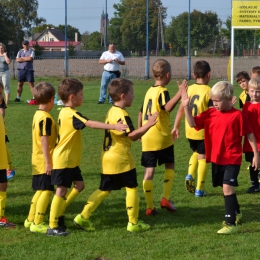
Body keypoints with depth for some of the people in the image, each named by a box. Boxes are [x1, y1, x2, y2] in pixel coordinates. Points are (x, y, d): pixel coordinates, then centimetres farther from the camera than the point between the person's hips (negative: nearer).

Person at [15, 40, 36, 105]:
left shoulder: (31, 51, 3)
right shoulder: (20, 52, 13)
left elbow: (30, 58, -14)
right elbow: (17, 60, -1)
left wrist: (22, 58, -4)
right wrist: (27, 59, -6)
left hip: (29, 70, -4)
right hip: (21, 69, 4)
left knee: (31, 84, -7)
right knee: (20, 84, 8)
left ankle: (34, 98, -8)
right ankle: (18, 98, 16)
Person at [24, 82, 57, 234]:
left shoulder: (37, 115, 11)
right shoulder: (46, 118, -17)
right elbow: (44, 141, -20)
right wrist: (48, 162, -19)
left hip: (38, 162, 10)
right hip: (44, 162, -10)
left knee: (40, 191, 17)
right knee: (47, 191, -7)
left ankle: (31, 220, 24)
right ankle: (37, 223, -6)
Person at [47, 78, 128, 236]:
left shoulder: (64, 113, 9)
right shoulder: (72, 114, -20)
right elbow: (91, 124, -32)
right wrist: (114, 127, -37)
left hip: (71, 160, 10)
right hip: (63, 160, -10)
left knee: (79, 185, 13)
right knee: (62, 190, -4)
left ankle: (58, 212, 22)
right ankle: (53, 227, 1)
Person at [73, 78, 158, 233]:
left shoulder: (111, 112, 12)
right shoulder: (122, 114, -17)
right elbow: (132, 135, -22)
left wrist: (138, 135, 21)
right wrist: (148, 125, -24)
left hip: (107, 159, 9)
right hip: (121, 159, -9)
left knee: (104, 190, 14)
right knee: (132, 188, 3)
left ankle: (83, 217, 10)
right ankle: (133, 223, 7)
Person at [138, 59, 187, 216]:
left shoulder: (149, 91, 11)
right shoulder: (162, 91, -11)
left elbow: (141, 113, 19)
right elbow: (168, 107, -30)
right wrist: (180, 93, -31)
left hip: (147, 138, 6)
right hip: (162, 138, -6)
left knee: (149, 171, 4)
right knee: (170, 166, 14)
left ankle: (150, 206, 2)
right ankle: (166, 198, 4)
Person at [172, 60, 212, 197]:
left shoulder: (189, 89, 2)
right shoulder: (209, 91, -13)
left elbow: (181, 109, 5)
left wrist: (176, 127, 13)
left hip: (189, 130, 5)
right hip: (204, 130, -5)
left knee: (196, 152, 26)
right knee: (203, 157, 5)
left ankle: (190, 175, 5)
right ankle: (199, 189, 6)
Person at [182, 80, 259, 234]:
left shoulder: (237, 115, -11)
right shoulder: (210, 114, 1)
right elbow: (193, 123, -5)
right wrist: (186, 107, -17)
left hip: (232, 159, -6)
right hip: (216, 159, 6)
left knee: (227, 187, -16)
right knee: (226, 188, 19)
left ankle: (231, 223, -13)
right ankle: (236, 213, 43)